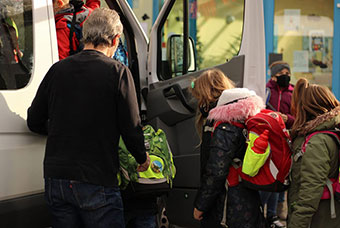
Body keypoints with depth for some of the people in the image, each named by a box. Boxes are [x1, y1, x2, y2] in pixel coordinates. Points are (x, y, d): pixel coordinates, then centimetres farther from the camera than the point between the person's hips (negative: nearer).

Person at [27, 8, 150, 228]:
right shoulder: (118, 72, -8)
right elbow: (131, 127, -8)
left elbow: (34, 122, 11)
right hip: (97, 181, -5)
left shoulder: (58, 70, 5)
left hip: (56, 179, 5)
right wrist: (143, 158, 11)